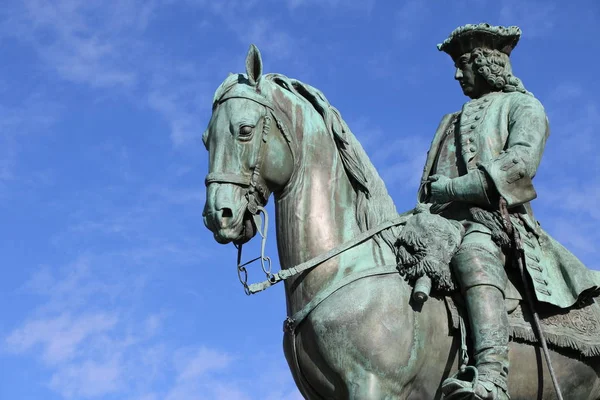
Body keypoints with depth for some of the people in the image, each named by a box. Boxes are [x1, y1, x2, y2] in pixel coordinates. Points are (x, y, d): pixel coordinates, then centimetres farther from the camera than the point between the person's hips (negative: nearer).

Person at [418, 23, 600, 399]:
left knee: (472, 256, -41)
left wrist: (452, 188, -12)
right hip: (444, 222, 8)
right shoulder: (454, 122, 37)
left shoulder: (522, 105, 15)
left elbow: (520, 162, -5)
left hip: (491, 217, -8)